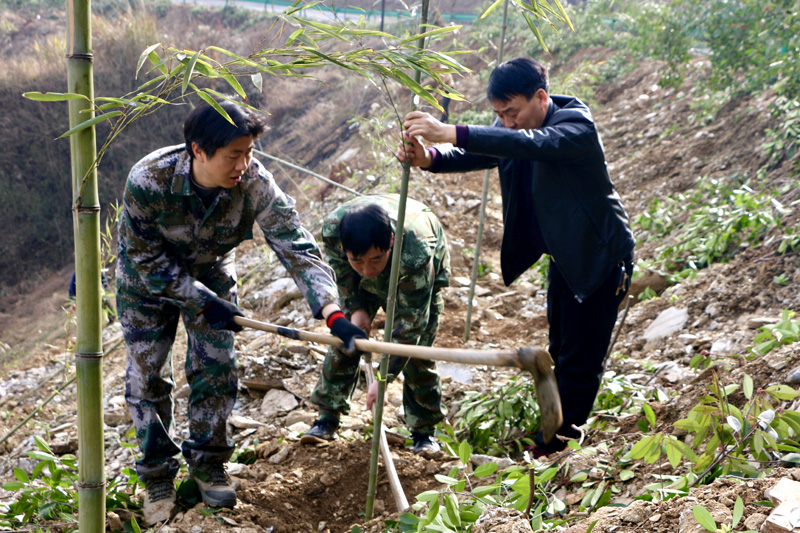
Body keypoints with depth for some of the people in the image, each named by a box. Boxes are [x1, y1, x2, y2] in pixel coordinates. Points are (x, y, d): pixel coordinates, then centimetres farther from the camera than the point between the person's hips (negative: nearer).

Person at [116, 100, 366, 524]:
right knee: (147, 376, 0)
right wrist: (203, 302, -28)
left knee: (215, 369, 0)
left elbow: (298, 248, -34)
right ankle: (157, 473, 19)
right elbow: (147, 260, -25)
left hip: (211, 273, 2)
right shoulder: (147, 181, -37)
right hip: (146, 280, -2)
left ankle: (207, 463, 22)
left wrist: (332, 314, -46)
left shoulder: (254, 183, -32)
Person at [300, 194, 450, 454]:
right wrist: (356, 308, -19)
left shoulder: (416, 254, -48)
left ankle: (424, 431, 4)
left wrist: (383, 378, -40)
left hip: (424, 276, -3)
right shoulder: (332, 229, -38)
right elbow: (341, 271, -11)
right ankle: (328, 418, 8)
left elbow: (408, 326, -39)